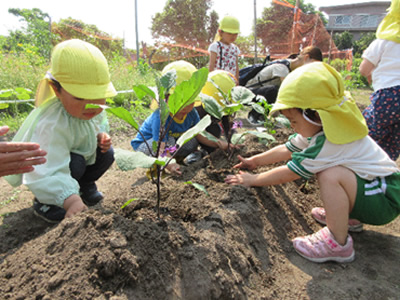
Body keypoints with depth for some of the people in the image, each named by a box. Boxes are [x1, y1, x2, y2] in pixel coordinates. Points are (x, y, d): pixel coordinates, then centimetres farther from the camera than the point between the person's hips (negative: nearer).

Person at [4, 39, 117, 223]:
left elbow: (99, 123, 7)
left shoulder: (93, 108, -18)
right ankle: (44, 202, -7)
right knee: (75, 164, -34)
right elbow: (49, 172, -50)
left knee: (106, 153, -13)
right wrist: (70, 198, -64)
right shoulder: (53, 125, -42)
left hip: (79, 154, 7)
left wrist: (100, 135, -15)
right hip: (43, 165, -6)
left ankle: (85, 185, 14)